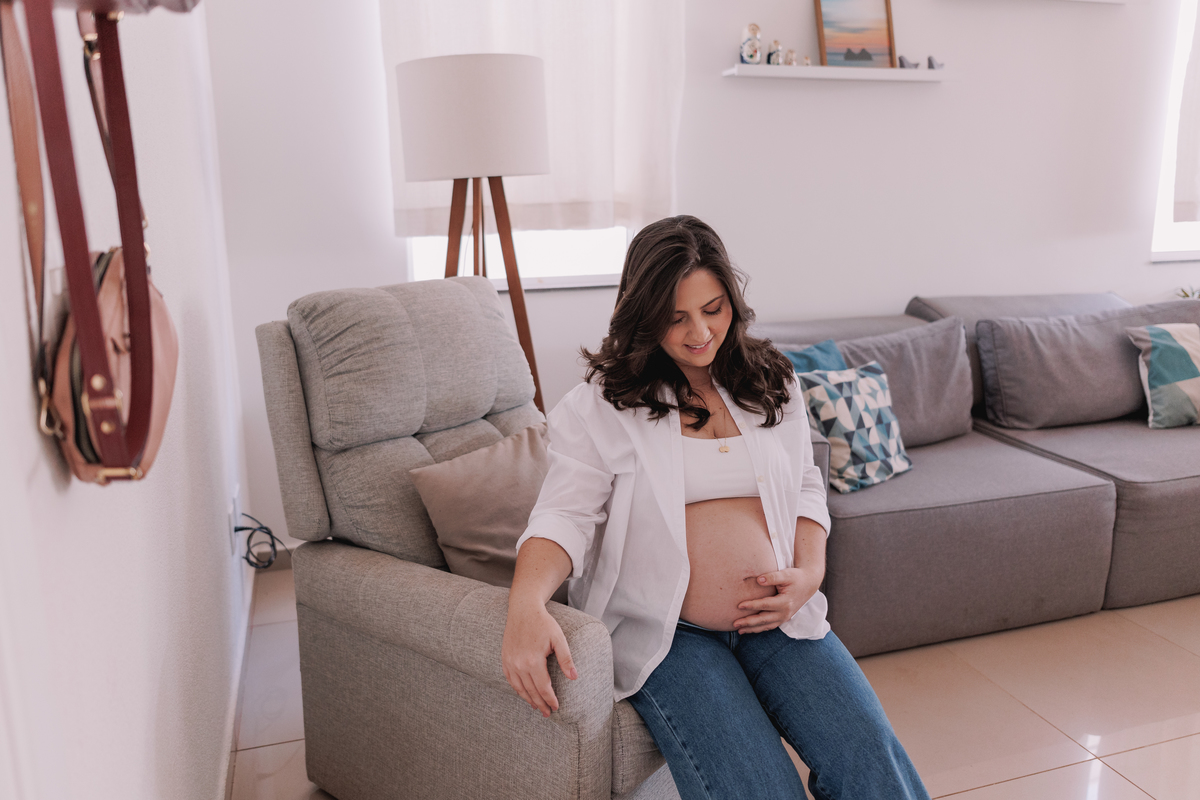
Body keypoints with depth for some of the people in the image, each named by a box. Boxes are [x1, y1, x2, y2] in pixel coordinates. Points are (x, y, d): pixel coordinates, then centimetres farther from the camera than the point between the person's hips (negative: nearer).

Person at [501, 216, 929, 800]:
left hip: (776, 619, 4)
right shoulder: (598, 407, -2)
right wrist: (526, 605, -30)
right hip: (666, 631, -3)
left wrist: (810, 572, -1)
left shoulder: (773, 385, 12)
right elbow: (564, 515, -10)